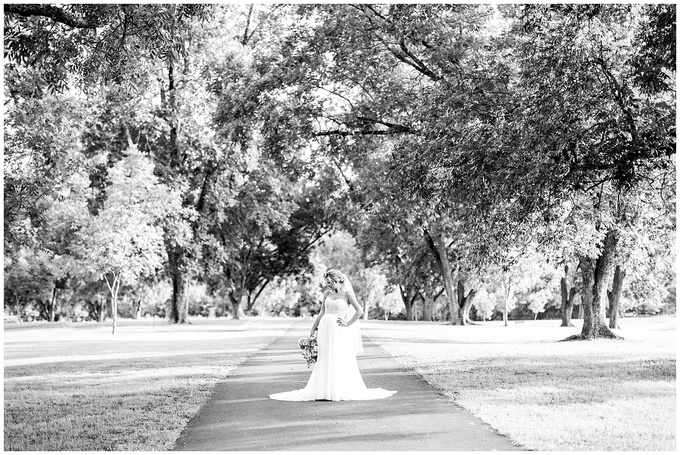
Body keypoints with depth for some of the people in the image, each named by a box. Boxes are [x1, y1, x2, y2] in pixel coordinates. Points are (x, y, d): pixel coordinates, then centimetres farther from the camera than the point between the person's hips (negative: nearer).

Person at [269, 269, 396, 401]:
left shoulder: (347, 293, -4)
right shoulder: (327, 294, 10)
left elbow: (359, 311, -8)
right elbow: (322, 313, 14)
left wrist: (348, 323, -8)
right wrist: (312, 330, 12)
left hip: (339, 331, -5)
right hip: (325, 329, 5)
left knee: (341, 360, -4)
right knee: (324, 360, 4)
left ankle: (342, 391, 3)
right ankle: (324, 390, 10)